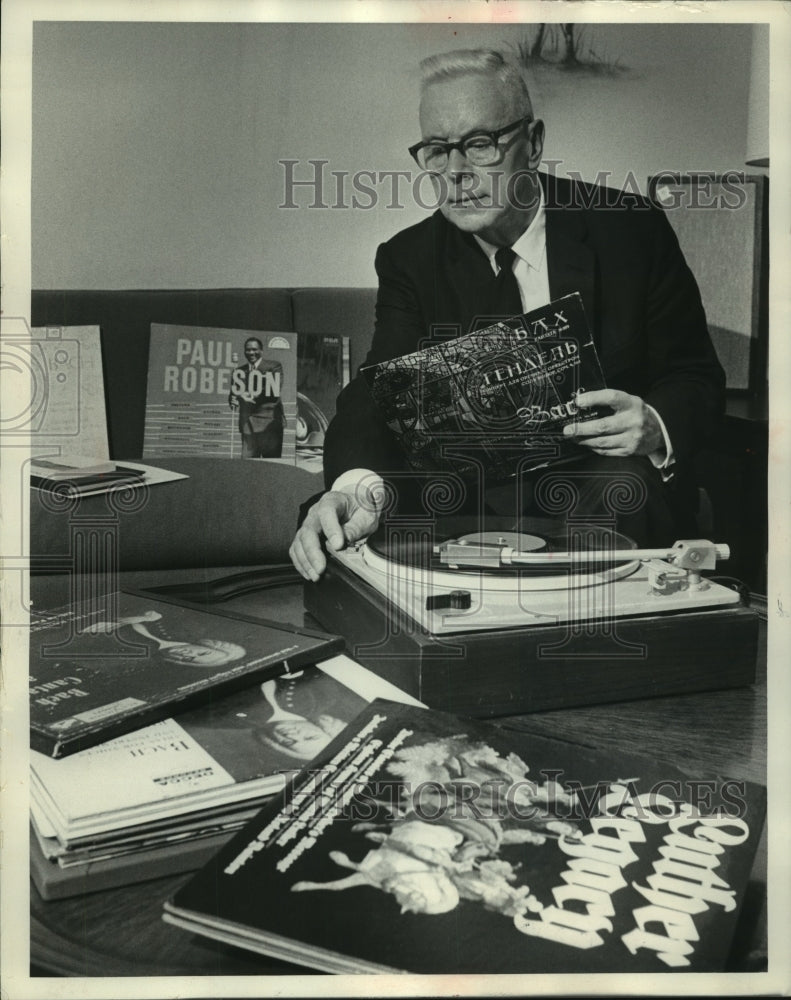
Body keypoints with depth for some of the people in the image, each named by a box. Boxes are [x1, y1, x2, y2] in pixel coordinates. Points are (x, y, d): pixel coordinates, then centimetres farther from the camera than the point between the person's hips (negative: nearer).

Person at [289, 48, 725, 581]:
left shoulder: (631, 229, -2)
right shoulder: (409, 259, 2)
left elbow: (698, 378, 1)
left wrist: (655, 427, -24)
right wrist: (357, 484, -36)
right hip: (475, 496, 1)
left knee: (624, 487, -34)